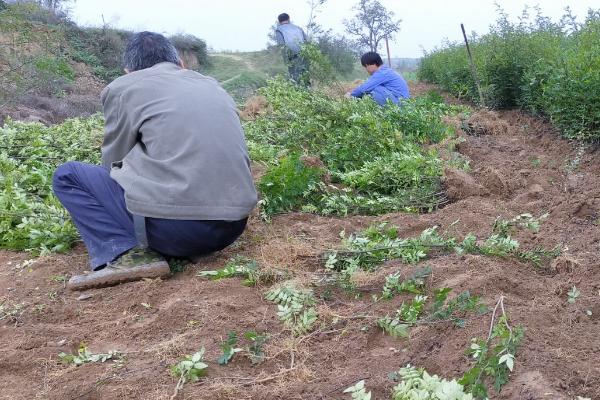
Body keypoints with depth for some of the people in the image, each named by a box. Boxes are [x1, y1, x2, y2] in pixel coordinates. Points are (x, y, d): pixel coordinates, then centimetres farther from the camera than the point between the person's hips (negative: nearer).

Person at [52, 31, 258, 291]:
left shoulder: (123, 87, 6)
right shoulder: (213, 86, 21)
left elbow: (114, 163, 13)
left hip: (174, 228, -6)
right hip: (233, 227, 6)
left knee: (67, 175, 13)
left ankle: (127, 254, -5)